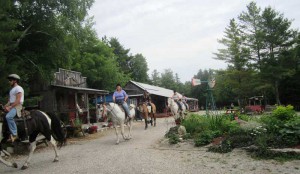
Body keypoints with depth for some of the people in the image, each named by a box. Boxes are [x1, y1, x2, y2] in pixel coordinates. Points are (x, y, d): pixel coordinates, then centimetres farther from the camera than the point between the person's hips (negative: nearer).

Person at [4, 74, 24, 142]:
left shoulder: (18, 88, -8)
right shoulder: (12, 89, 22)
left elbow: (18, 101, -16)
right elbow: (10, 100, 19)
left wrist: (10, 107, -18)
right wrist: (6, 106, 0)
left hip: (17, 106, -10)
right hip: (11, 106, 10)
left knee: (8, 117, -33)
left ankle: (14, 134, -27)